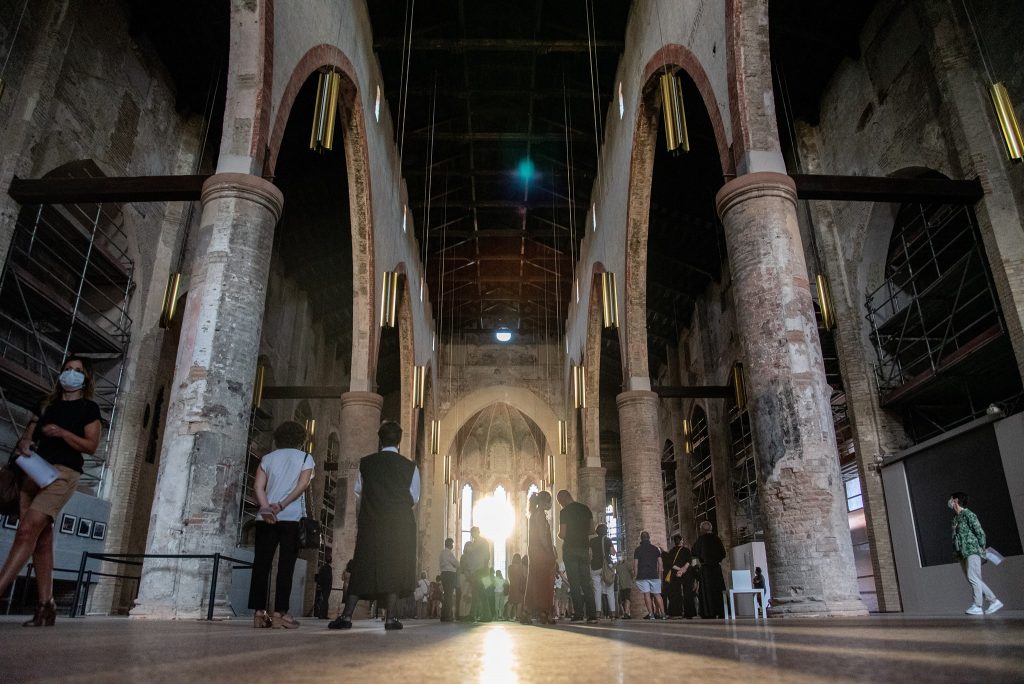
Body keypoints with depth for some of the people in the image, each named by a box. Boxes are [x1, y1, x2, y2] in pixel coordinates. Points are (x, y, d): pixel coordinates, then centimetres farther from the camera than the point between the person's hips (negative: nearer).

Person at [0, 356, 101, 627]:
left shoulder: (89, 408, 7)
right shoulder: (46, 404, 23)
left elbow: (91, 445, -1)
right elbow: (29, 432, 19)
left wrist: (62, 433, -14)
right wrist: (23, 443, -4)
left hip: (63, 472, -6)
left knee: (28, 530, -20)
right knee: (41, 539, 2)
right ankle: (46, 607, 3)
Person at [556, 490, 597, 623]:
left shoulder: (565, 512, -9)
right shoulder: (585, 509, 9)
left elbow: (562, 534, -12)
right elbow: (592, 528, 14)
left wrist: (559, 535, 10)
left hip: (570, 549, -5)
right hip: (584, 548, 5)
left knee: (574, 583, -2)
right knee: (586, 582, 8)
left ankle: (579, 614, -5)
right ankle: (592, 615, 5)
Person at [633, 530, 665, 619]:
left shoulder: (638, 549, 3)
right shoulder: (655, 548, 9)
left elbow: (635, 564, 0)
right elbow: (660, 564, 9)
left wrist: (635, 575, 6)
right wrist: (659, 575, 16)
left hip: (642, 576, -2)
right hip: (654, 575, 2)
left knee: (647, 595, -4)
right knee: (657, 595, 5)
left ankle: (651, 614, -11)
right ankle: (662, 614, -1)